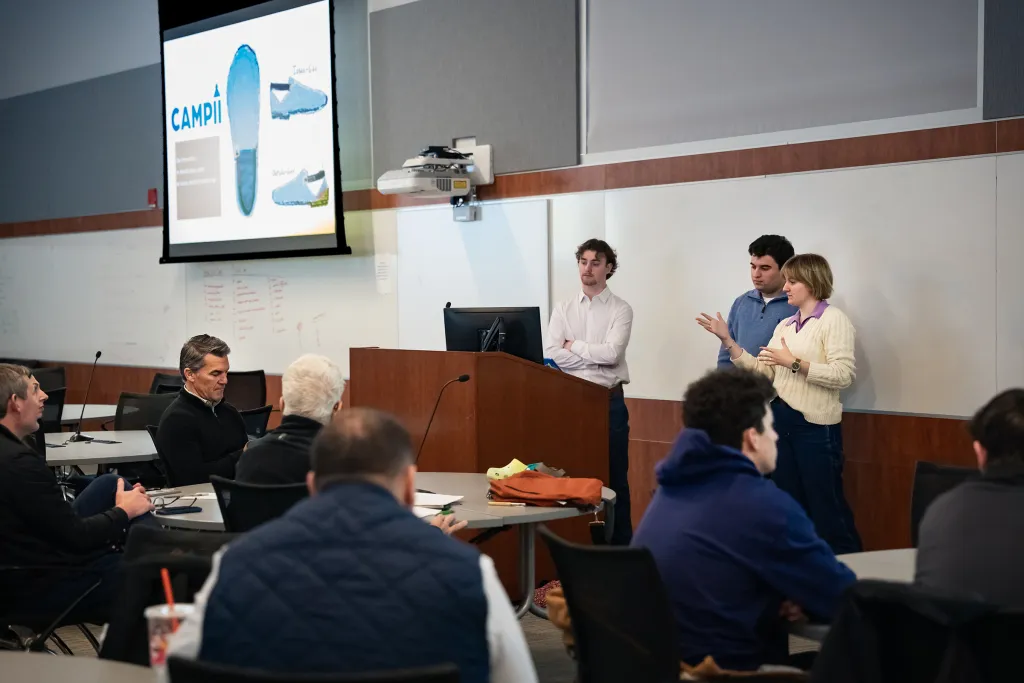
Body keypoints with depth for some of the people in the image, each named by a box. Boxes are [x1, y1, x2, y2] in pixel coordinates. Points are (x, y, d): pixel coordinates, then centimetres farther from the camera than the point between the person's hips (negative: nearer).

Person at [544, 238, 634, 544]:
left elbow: (612, 353, -15)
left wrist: (574, 346, -5)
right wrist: (596, 356, -11)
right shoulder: (563, 309, 8)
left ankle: (620, 544, 11)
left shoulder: (620, 310, 0)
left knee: (614, 475, 3)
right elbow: (552, 356, -5)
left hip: (609, 400, -2)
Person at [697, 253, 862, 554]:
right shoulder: (784, 325, 14)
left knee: (825, 506, -3)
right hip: (780, 420, 7)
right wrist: (727, 340, 2)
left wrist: (794, 363, -19)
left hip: (814, 424, -7)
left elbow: (843, 375, -17)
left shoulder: (834, 320, -6)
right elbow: (761, 371, 7)